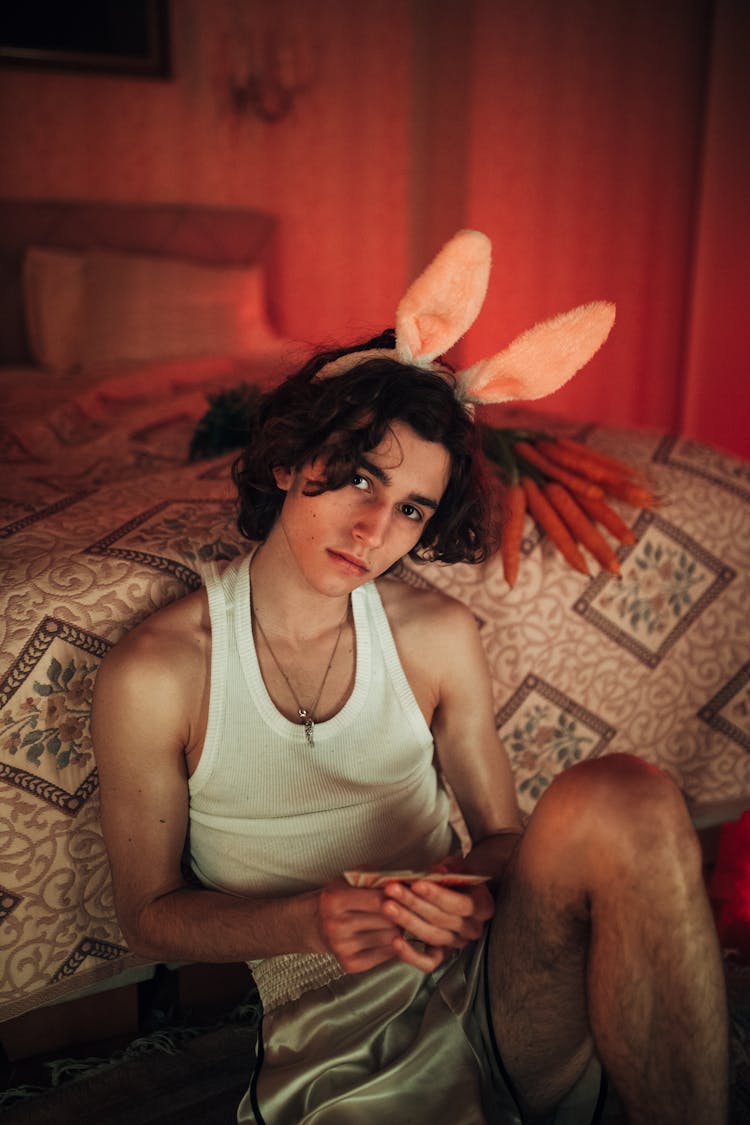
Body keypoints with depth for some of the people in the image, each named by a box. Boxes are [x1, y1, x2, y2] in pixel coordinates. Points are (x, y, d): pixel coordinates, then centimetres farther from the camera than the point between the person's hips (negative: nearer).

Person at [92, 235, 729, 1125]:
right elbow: (148, 915, 3)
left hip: (498, 978, 4)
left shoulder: (440, 637, 3)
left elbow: (500, 833, 12)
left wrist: (474, 888, -14)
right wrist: (309, 921, -16)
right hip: (339, 1026, -3)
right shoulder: (152, 676, -5)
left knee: (624, 798, -28)